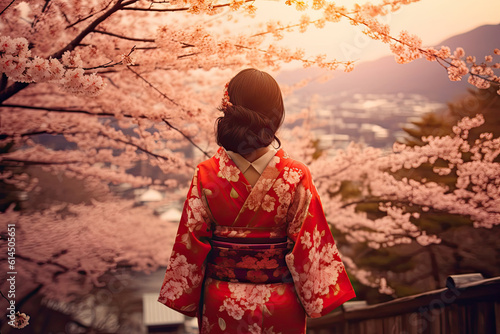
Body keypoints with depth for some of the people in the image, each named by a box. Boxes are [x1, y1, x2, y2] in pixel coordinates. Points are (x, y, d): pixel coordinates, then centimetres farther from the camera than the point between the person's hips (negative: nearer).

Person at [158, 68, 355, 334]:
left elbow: (191, 242, -8)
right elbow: (309, 244, -13)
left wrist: (188, 300, 5)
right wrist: (320, 300, 0)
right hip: (280, 302, -1)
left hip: (221, 303, 1)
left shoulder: (206, 175, -15)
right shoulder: (296, 177, -18)